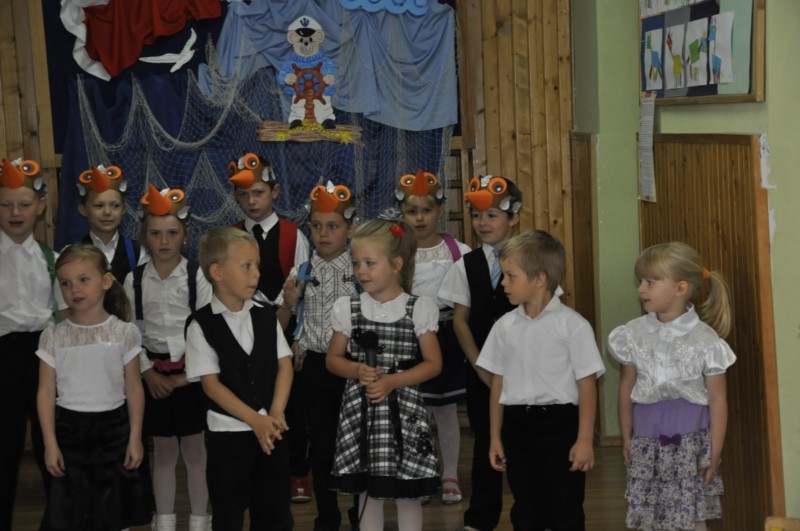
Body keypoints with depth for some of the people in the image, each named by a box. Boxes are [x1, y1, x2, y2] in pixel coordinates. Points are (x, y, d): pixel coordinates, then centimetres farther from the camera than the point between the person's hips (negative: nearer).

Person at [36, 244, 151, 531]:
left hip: (113, 429, 0)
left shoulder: (125, 333, -4)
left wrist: (135, 439, -2)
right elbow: (46, 393, -2)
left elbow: (133, 389, 0)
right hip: (69, 429, 0)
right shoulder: (53, 336, -3)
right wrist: (50, 443, -7)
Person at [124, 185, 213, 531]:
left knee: (194, 449, 5)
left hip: (191, 372, -2)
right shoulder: (134, 280, 0)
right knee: (163, 451, 11)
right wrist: (149, 373, -6)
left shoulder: (197, 278, -5)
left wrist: (188, 375, -10)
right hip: (154, 373, 2)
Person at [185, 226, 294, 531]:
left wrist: (275, 414, -12)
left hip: (272, 430, 4)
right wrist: (255, 420, -18)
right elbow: (211, 384, -12)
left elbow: (284, 364, 3)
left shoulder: (266, 316, 5)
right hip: (228, 433, -3)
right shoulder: (201, 325, -9)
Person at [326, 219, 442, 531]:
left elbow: (433, 364, -3)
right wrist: (357, 371, -12)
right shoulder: (347, 309, 1)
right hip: (361, 410, 2)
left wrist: (392, 381, -15)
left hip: (402, 409, -2)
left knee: (407, 492, 4)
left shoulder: (419, 309, -5)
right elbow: (333, 358, 8)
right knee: (367, 490, 9)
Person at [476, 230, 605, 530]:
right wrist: (495, 438, 10)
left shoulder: (572, 325, -9)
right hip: (517, 425, 4)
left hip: (559, 424, -4)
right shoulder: (505, 326, 5)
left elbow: (587, 385, -8)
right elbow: (498, 384, 10)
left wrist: (584, 440, -11)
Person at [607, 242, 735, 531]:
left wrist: (715, 451, -5)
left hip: (689, 441, -3)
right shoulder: (634, 334, 1)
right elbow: (626, 388, 9)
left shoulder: (704, 339, -8)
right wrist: (626, 437, 11)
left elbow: (717, 400, -5)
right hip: (647, 439, 3)